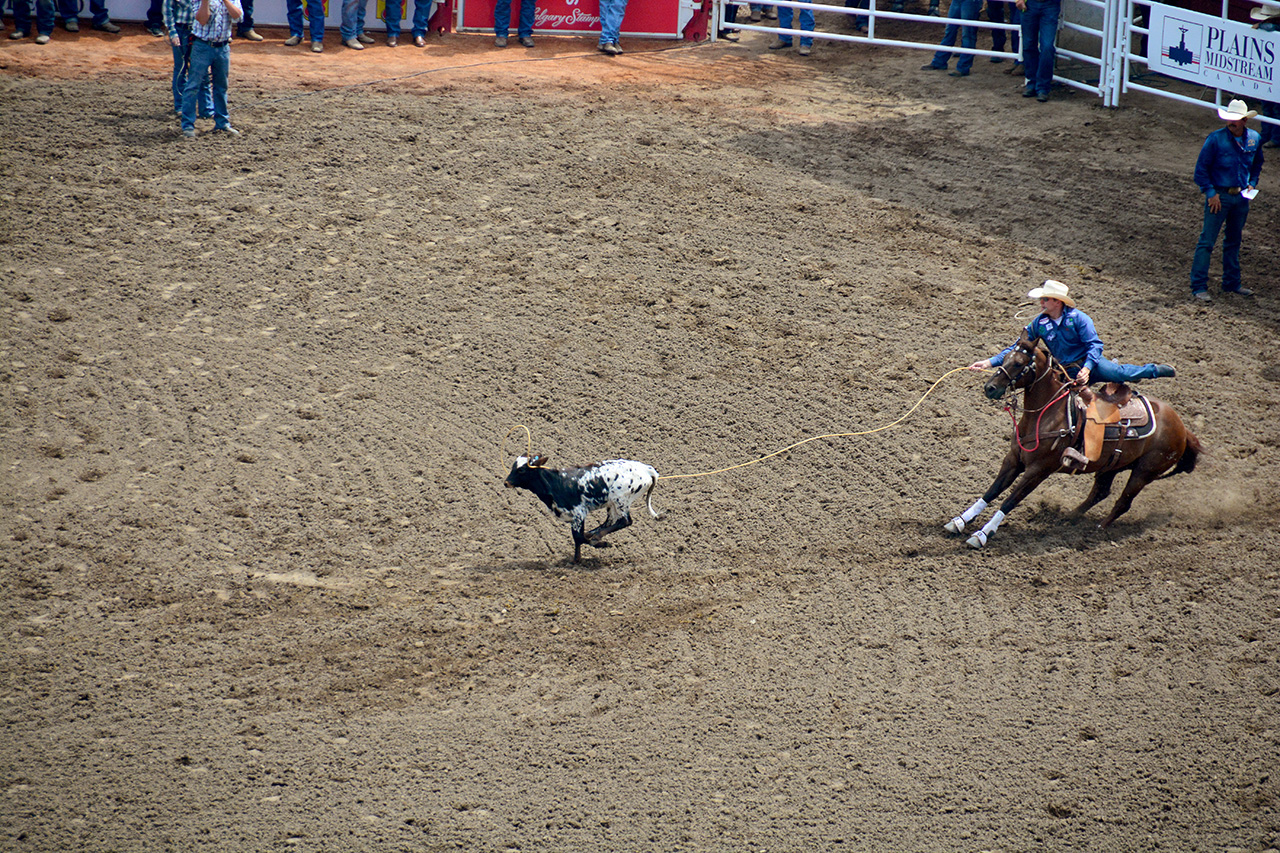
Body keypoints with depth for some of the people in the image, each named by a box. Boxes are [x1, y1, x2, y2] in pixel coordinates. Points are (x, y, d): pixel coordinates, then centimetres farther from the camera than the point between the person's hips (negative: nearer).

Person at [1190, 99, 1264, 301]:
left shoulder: (1255, 139, 0)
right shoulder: (1216, 139, -14)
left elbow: (1257, 165, 19)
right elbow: (1201, 169, -9)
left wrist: (1252, 184, 4)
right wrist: (1210, 193, -14)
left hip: (1241, 197, 5)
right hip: (1219, 196, -5)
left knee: (1234, 242, 16)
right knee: (1207, 241, -6)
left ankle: (1232, 284, 27)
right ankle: (1198, 287, -5)